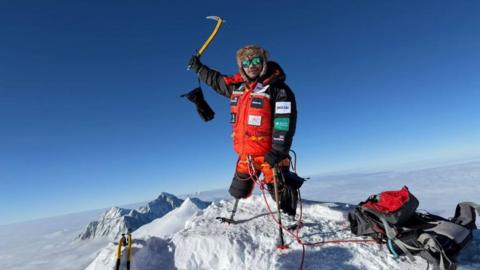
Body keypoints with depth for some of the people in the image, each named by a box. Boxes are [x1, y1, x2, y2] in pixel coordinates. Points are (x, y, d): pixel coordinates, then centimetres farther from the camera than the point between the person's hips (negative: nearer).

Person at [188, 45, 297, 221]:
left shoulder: (278, 89, -10)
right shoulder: (237, 86, 8)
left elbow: (285, 122, -17)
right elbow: (217, 80, 28)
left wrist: (277, 151, -23)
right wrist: (198, 68, 34)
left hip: (270, 154, -6)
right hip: (245, 155, 6)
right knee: (239, 193, 17)